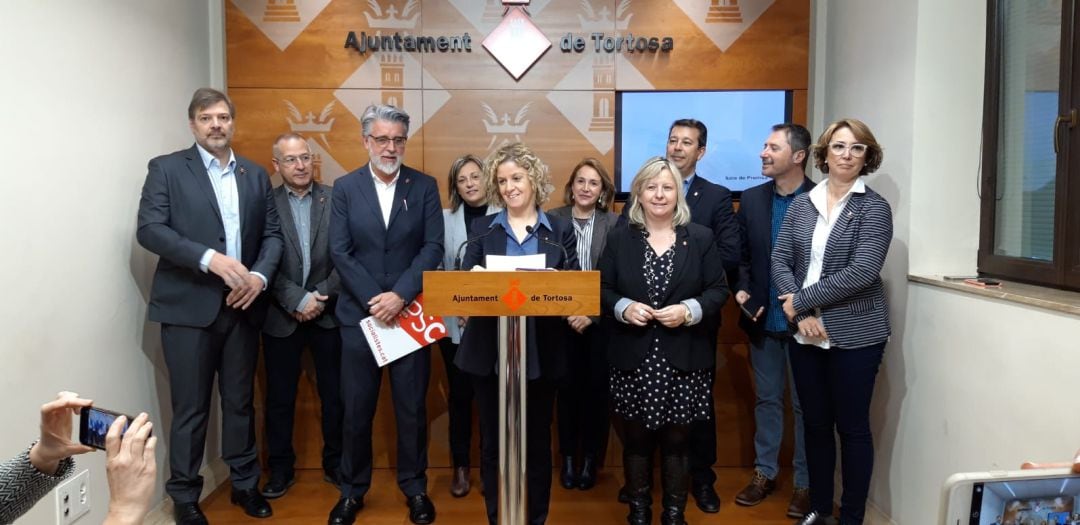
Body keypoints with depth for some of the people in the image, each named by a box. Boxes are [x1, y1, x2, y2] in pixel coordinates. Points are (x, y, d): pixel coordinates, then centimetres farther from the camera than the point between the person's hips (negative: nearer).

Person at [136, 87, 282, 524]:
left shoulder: (256, 175, 12)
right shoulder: (166, 169, 0)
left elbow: (272, 233, 9)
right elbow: (149, 229, -11)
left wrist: (261, 275, -10)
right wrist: (210, 258, -22)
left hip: (242, 305, 4)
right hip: (188, 307, -3)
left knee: (240, 402, 13)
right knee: (190, 408, 4)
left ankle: (245, 484, 28)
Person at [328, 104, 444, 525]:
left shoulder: (425, 186, 2)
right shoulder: (345, 187, 3)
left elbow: (433, 247, -5)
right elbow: (340, 252, -3)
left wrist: (400, 295, -16)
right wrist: (373, 300, -13)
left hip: (410, 313, 0)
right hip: (360, 314, 1)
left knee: (412, 408, 7)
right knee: (356, 410, 8)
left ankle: (415, 488, 24)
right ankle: (352, 491, 25)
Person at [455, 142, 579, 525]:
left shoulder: (560, 230, 4)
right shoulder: (483, 227, 6)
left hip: (540, 353, -1)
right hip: (490, 352, 1)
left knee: (537, 440, 11)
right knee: (492, 441, 10)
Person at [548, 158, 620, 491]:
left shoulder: (615, 224, -3)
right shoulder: (552, 220, -1)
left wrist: (592, 313, -11)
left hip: (600, 320, 0)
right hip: (563, 320, 0)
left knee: (596, 388, 7)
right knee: (567, 388, 6)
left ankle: (591, 458, 22)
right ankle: (567, 457, 22)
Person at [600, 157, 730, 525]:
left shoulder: (701, 238, 3)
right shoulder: (619, 238, 4)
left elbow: (718, 290, 2)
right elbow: (602, 290, 5)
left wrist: (689, 310, -15)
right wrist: (624, 307, -15)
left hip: (682, 360, 0)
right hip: (633, 359, 1)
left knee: (676, 440, 10)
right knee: (636, 439, 11)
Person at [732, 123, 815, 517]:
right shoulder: (751, 199, 4)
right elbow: (740, 254, 7)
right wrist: (741, 290, -7)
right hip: (763, 319, 4)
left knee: (805, 404, 9)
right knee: (767, 399, 15)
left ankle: (805, 482, 22)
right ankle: (764, 472, 29)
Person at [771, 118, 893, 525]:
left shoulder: (874, 208, -6)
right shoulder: (801, 205, 5)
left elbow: (861, 272, -17)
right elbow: (779, 262, 0)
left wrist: (802, 301, -15)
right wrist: (802, 316, -13)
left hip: (855, 335, -4)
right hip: (806, 333, 4)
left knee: (852, 427, 6)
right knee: (815, 423, 14)